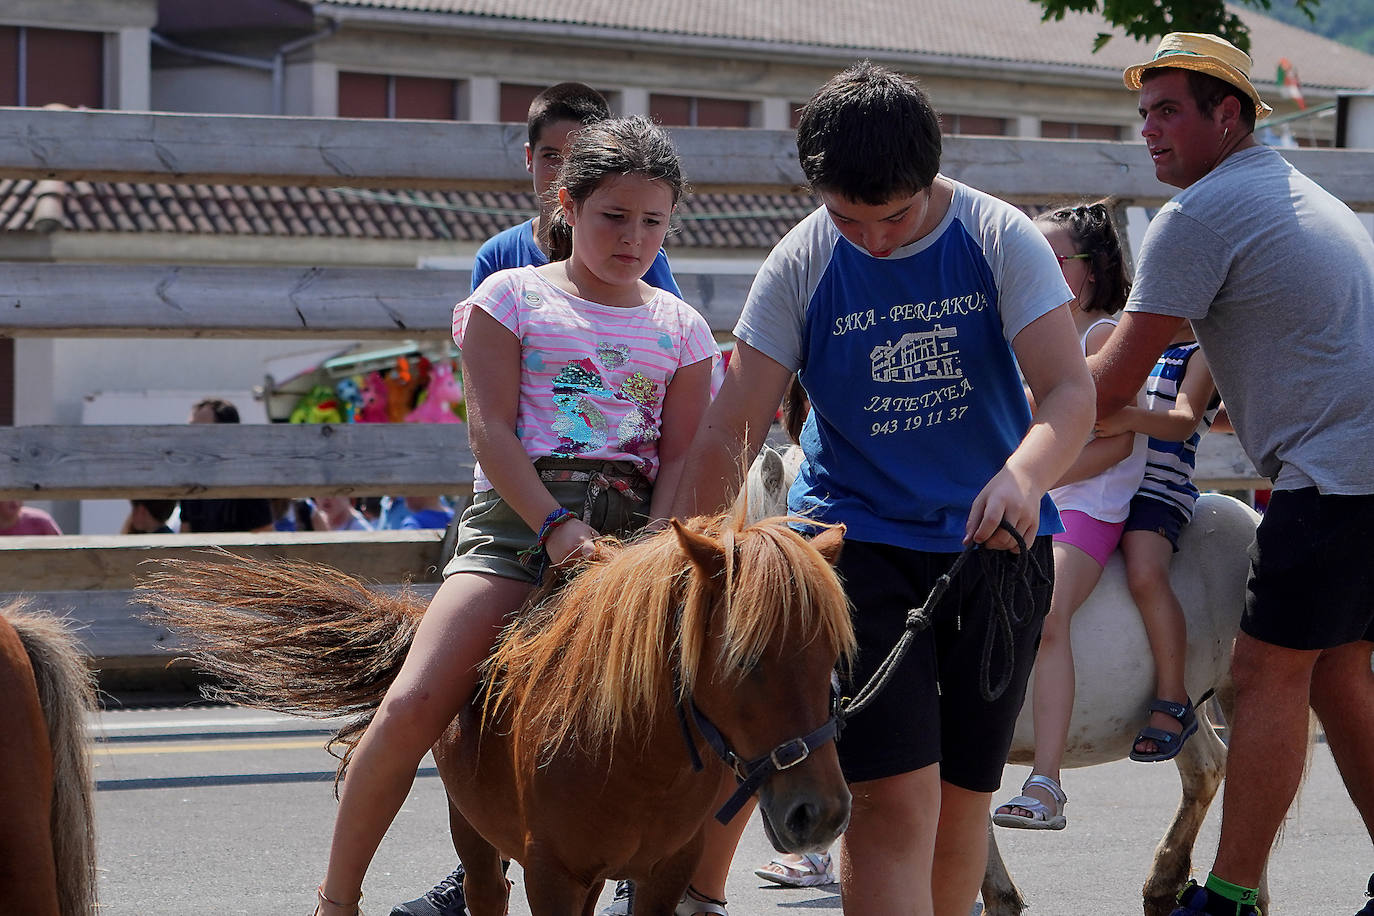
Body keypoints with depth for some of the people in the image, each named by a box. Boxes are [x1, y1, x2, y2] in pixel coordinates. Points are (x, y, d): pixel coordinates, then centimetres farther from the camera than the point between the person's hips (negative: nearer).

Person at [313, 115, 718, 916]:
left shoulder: (681, 329, 16)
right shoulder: (512, 298, 8)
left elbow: (681, 455, 8)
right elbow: (491, 429, -2)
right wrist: (554, 525, -17)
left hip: (634, 527, 3)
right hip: (518, 518, -3)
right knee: (412, 709, -20)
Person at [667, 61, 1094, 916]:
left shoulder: (1001, 239, -9)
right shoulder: (800, 266, -8)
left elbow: (1070, 389, -19)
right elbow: (730, 433, -6)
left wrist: (1023, 475, -40)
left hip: (996, 536, 2)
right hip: (858, 535, -2)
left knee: (964, 798, 10)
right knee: (896, 797, -16)